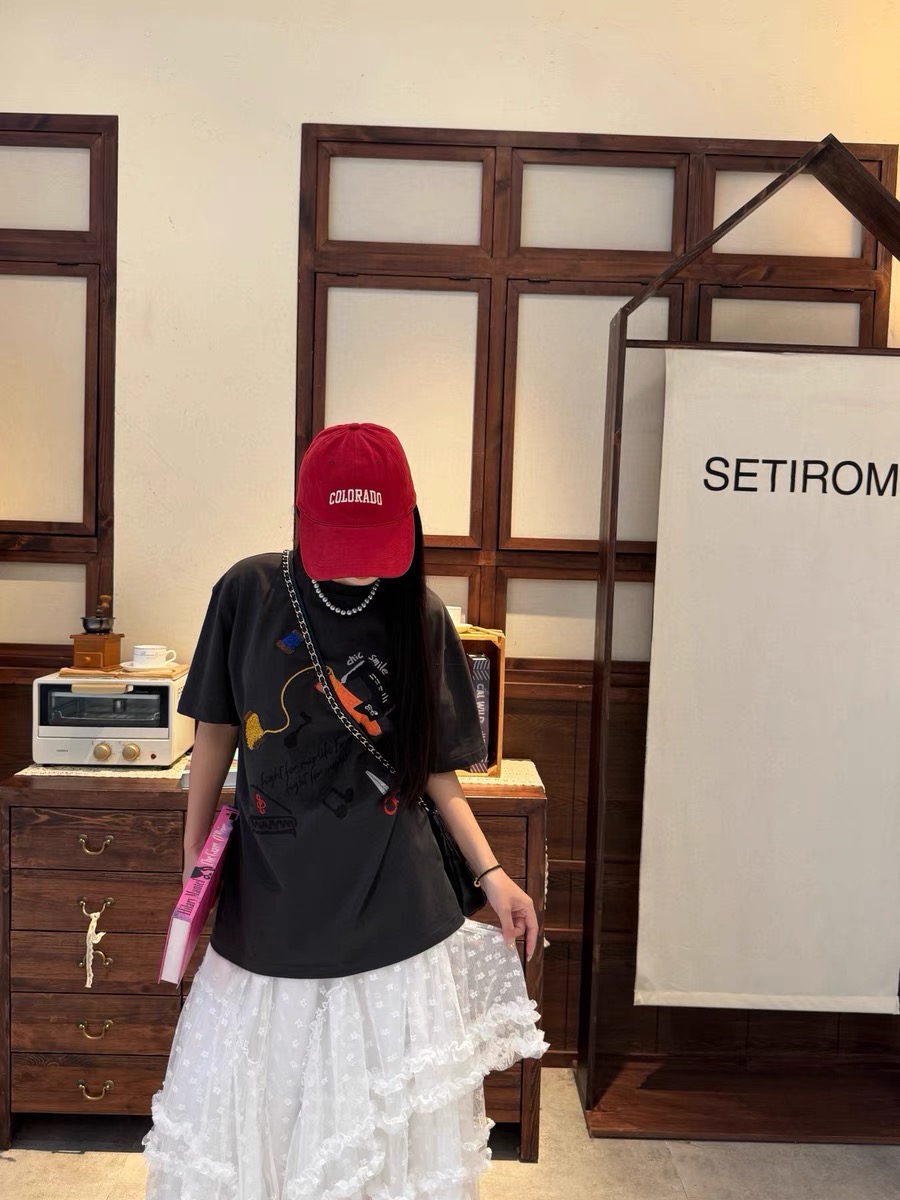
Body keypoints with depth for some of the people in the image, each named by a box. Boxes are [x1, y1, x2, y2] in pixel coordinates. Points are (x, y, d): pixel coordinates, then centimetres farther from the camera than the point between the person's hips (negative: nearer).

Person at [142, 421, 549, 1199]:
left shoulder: (422, 618, -3)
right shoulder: (250, 592, -6)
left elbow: (434, 764, 5)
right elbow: (217, 731, 4)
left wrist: (491, 873, -1)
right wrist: (194, 859, 6)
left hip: (393, 910, 0)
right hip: (270, 903, 0)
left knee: (390, 1118, 10)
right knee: (255, 1106, 14)